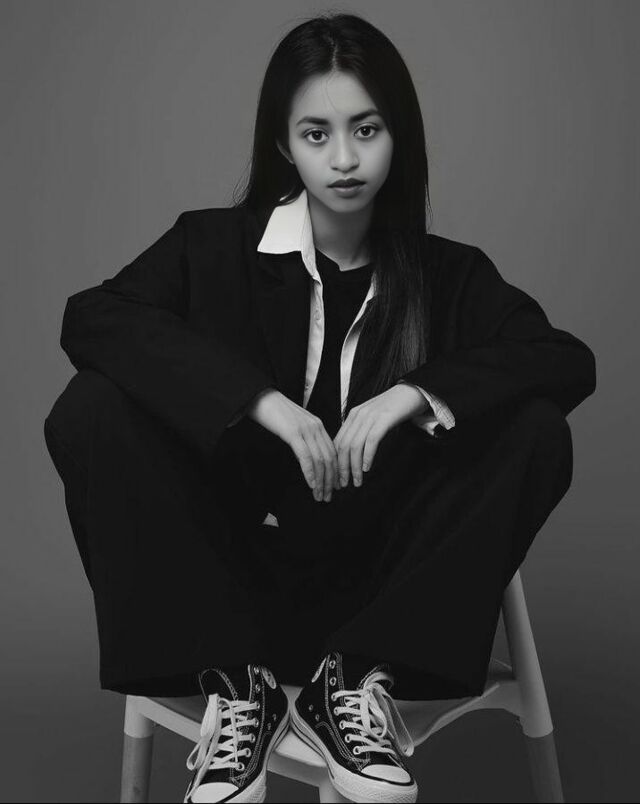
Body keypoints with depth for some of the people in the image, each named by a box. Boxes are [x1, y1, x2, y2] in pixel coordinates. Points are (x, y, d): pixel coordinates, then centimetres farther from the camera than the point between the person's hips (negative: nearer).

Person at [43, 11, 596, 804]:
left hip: (380, 588, 1)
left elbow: (571, 361, -8)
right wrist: (260, 399, -28)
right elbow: (89, 319, -16)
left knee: (536, 432, -18)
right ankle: (231, 681, -15)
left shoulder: (448, 274, 3)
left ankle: (359, 678, -15)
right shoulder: (214, 245, -1)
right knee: (93, 412, -21)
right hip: (234, 573, 0)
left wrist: (415, 393, -24)